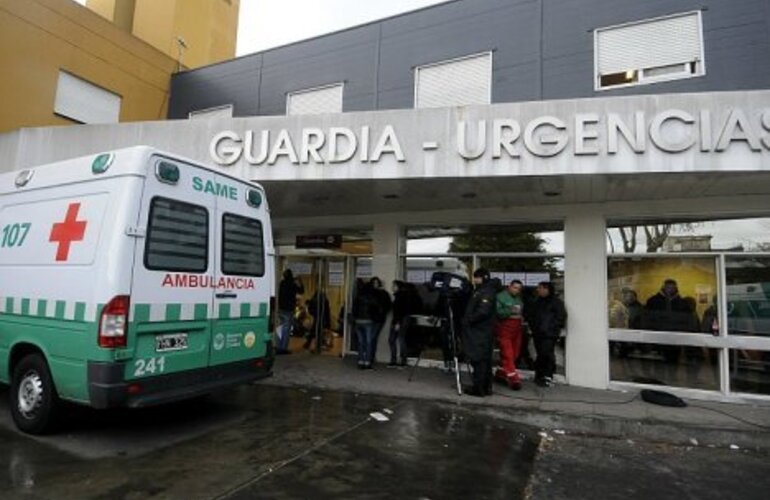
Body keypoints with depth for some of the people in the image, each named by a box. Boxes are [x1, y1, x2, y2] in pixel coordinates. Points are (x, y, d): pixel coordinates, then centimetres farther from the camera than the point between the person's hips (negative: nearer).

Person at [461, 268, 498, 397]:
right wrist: (467, 320, 12)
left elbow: (483, 312, -23)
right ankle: (486, 387, 21)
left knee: (479, 360, -6)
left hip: (480, 332, -10)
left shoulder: (486, 292, -14)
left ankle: (479, 388, -1)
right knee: (485, 360, 14)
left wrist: (468, 320, -14)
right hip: (478, 331, 10)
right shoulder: (479, 291, 17)